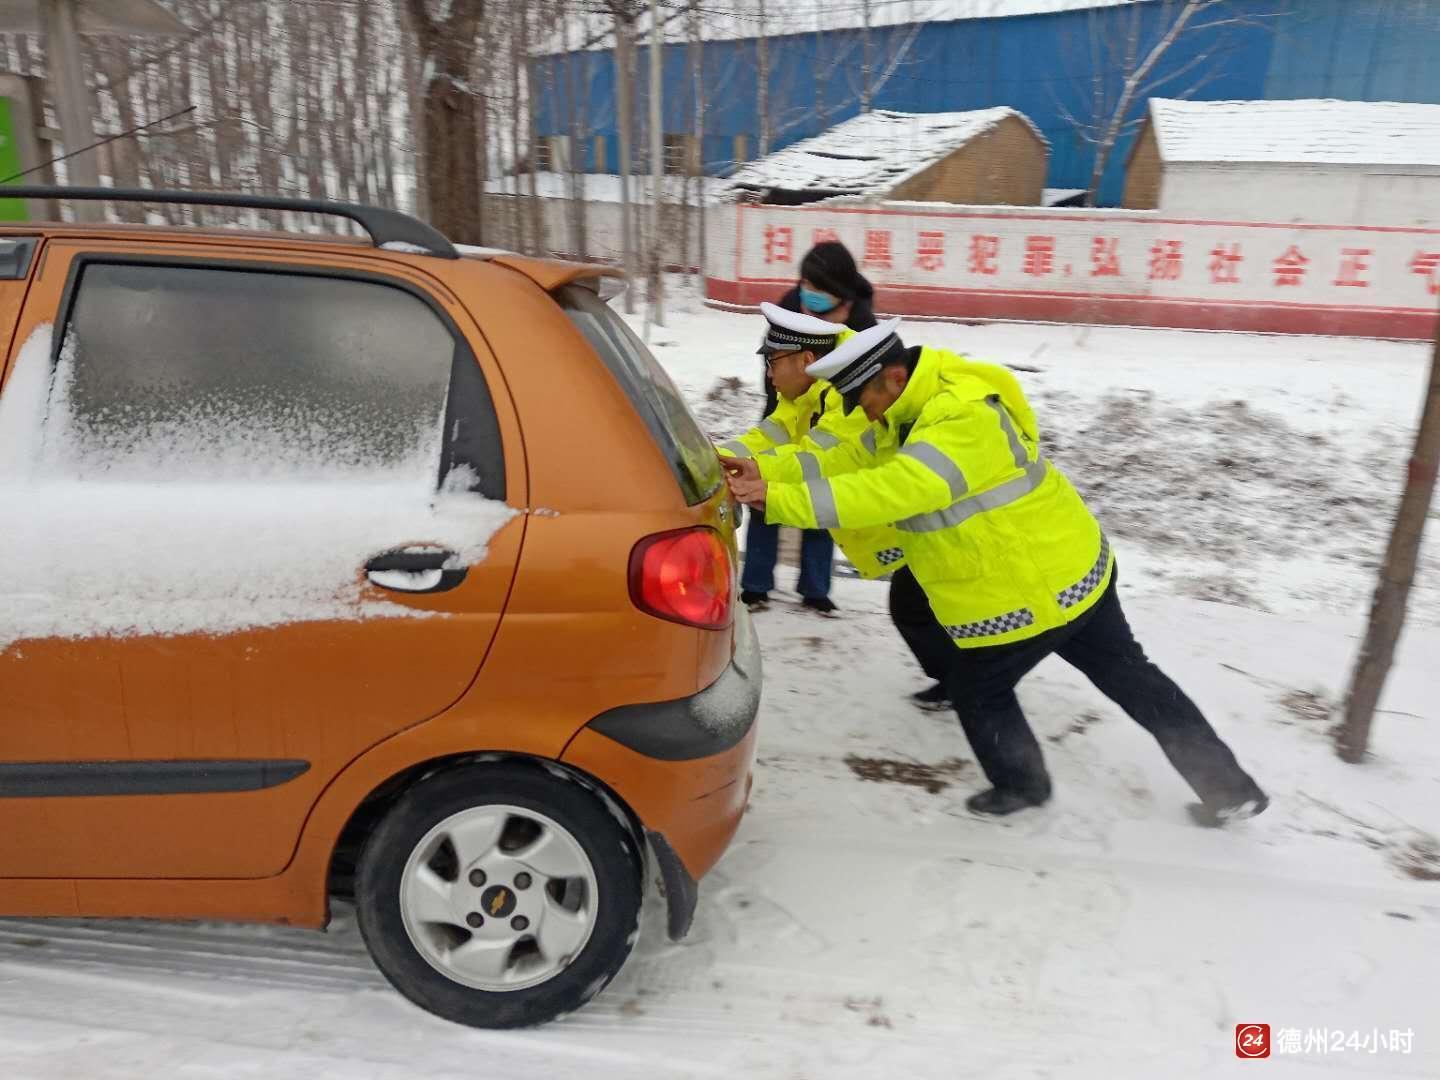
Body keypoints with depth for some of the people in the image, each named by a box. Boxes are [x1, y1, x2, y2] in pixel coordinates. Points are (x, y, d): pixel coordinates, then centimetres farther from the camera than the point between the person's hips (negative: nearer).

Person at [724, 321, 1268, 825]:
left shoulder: (961, 421, -29)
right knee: (1129, 675, 22)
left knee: (977, 688, 15)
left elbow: (891, 490, -40)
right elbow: (856, 458, 3)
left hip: (1032, 595, -10)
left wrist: (780, 500, -40)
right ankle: (1230, 785, 34)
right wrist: (772, 478, -7)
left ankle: (1022, 785, 38)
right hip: (1077, 569, 10)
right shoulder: (922, 406, 4)